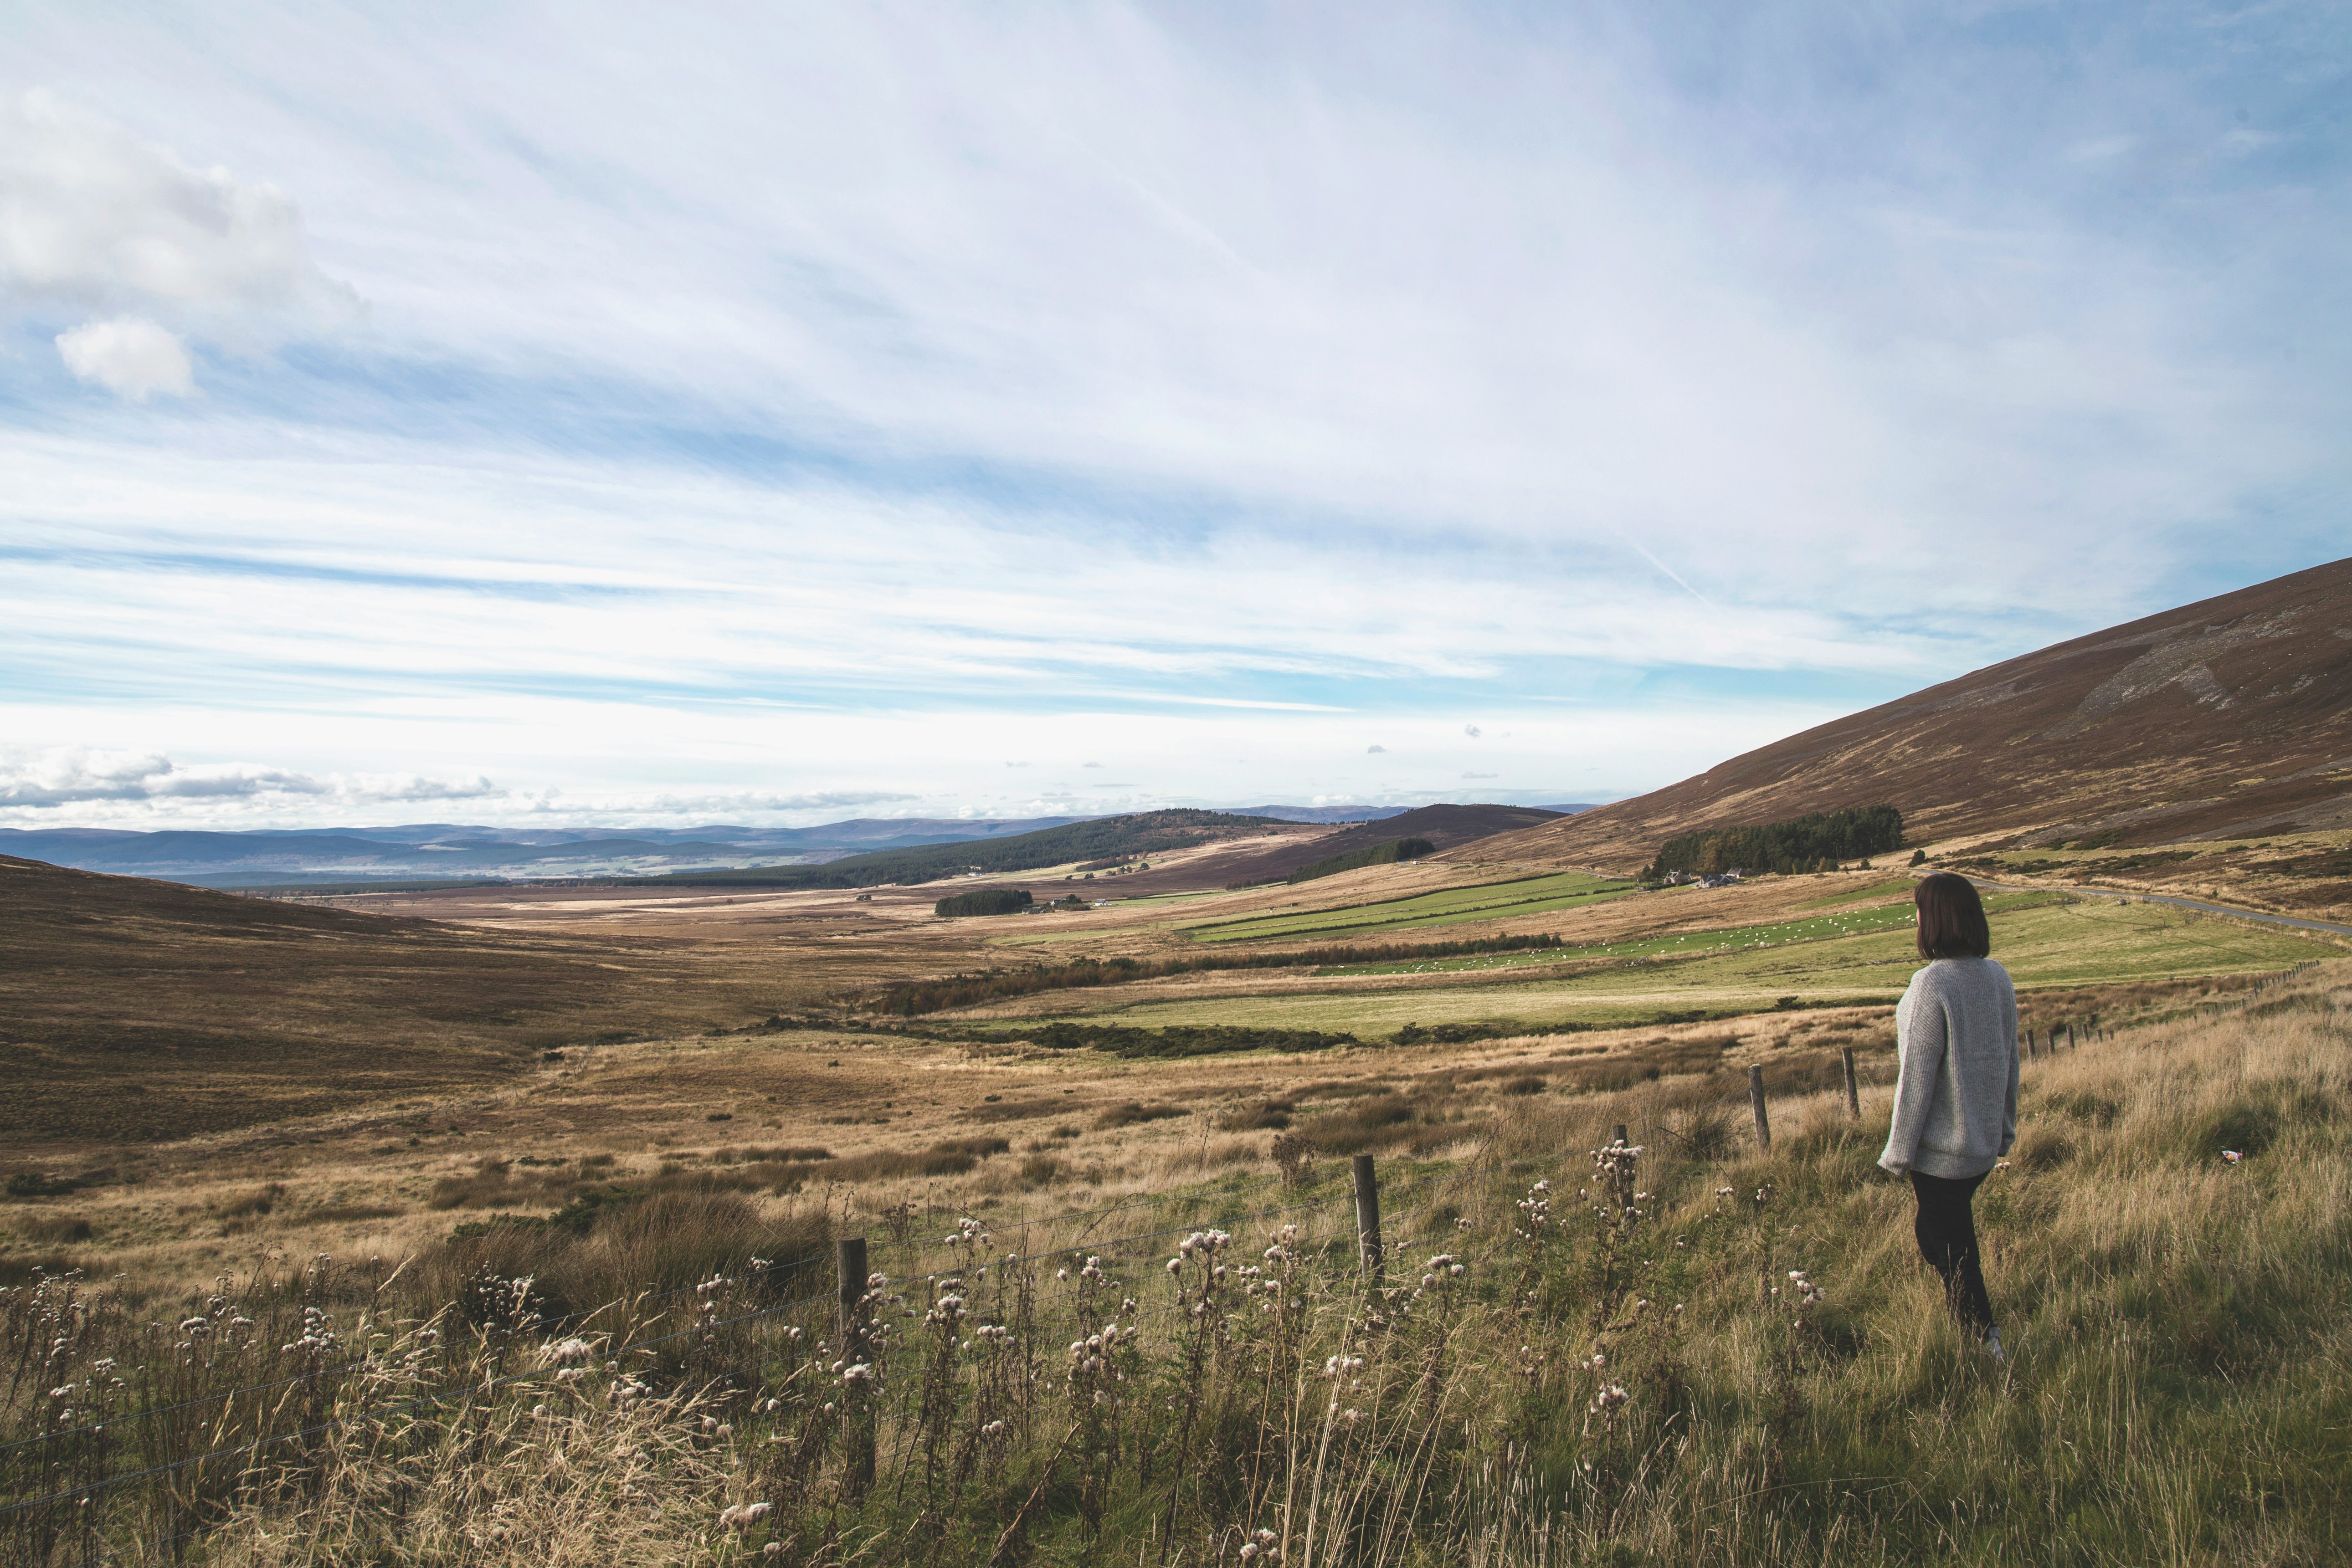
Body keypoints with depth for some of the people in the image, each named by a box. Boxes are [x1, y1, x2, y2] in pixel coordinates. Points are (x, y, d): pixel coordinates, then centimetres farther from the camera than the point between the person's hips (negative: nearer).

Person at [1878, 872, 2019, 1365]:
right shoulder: (1998, 977, -2)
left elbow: (1917, 1075, -19)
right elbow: (2010, 1059, 8)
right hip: (1986, 1142, 7)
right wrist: (2005, 1127, 21)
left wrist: (1899, 1151, -9)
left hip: (1941, 1147, -7)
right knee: (1935, 1231, 22)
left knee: (1954, 1248, 9)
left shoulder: (1932, 984, -24)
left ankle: (1986, 1339, 13)